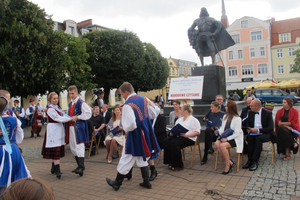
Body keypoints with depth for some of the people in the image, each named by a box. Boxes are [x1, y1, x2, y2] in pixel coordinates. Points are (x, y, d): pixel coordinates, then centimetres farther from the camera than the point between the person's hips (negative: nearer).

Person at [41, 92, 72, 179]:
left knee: (57, 149, 13)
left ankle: (54, 168, 25)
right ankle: (57, 170, -8)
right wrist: (71, 118, -13)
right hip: (53, 130, -9)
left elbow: (63, 116, 13)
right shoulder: (50, 109, -12)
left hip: (59, 129, 9)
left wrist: (71, 117, -4)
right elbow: (59, 119, -17)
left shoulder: (57, 107, 16)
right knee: (55, 149, -9)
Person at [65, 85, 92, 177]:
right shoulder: (70, 104, 17)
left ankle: (81, 167, -12)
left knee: (79, 146, -13)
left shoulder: (81, 103, -10)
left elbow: (88, 113, -17)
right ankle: (80, 165, 26)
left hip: (79, 127, -9)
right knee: (73, 147, 14)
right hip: (71, 127, 9)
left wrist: (77, 117, -18)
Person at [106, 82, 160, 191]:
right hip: (146, 133, 7)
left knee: (127, 159, 6)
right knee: (142, 159, 20)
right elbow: (155, 112, 8)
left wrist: (125, 129, -6)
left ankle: (117, 183, 23)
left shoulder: (128, 104, -21)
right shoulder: (144, 99, 1)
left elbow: (130, 124, -27)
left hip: (135, 135, -7)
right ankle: (146, 182, 26)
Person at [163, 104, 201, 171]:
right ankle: (170, 163, -17)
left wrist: (186, 135, -20)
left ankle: (179, 165, -21)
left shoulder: (193, 120, 4)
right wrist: (172, 132, -2)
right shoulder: (179, 119, 26)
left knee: (174, 143, -33)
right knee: (166, 141, -22)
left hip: (189, 138, -7)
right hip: (177, 136, 7)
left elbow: (197, 132, -7)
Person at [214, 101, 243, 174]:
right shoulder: (225, 116, 13)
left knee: (222, 145, -32)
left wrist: (227, 138, -23)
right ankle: (230, 162, -14)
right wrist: (218, 131, -8)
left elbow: (237, 133, -14)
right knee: (217, 143, -24)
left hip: (235, 138, -6)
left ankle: (228, 165, -15)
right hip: (226, 137, 7)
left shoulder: (237, 119, -9)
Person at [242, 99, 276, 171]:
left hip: (265, 133, -4)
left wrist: (258, 130, -22)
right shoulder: (251, 113, 8)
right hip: (253, 132, 4)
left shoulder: (267, 113, -7)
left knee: (258, 138, -35)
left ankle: (255, 162, -31)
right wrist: (249, 129, -2)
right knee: (250, 137, -30)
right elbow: (248, 124, 21)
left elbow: (271, 128, -13)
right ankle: (250, 160, -28)